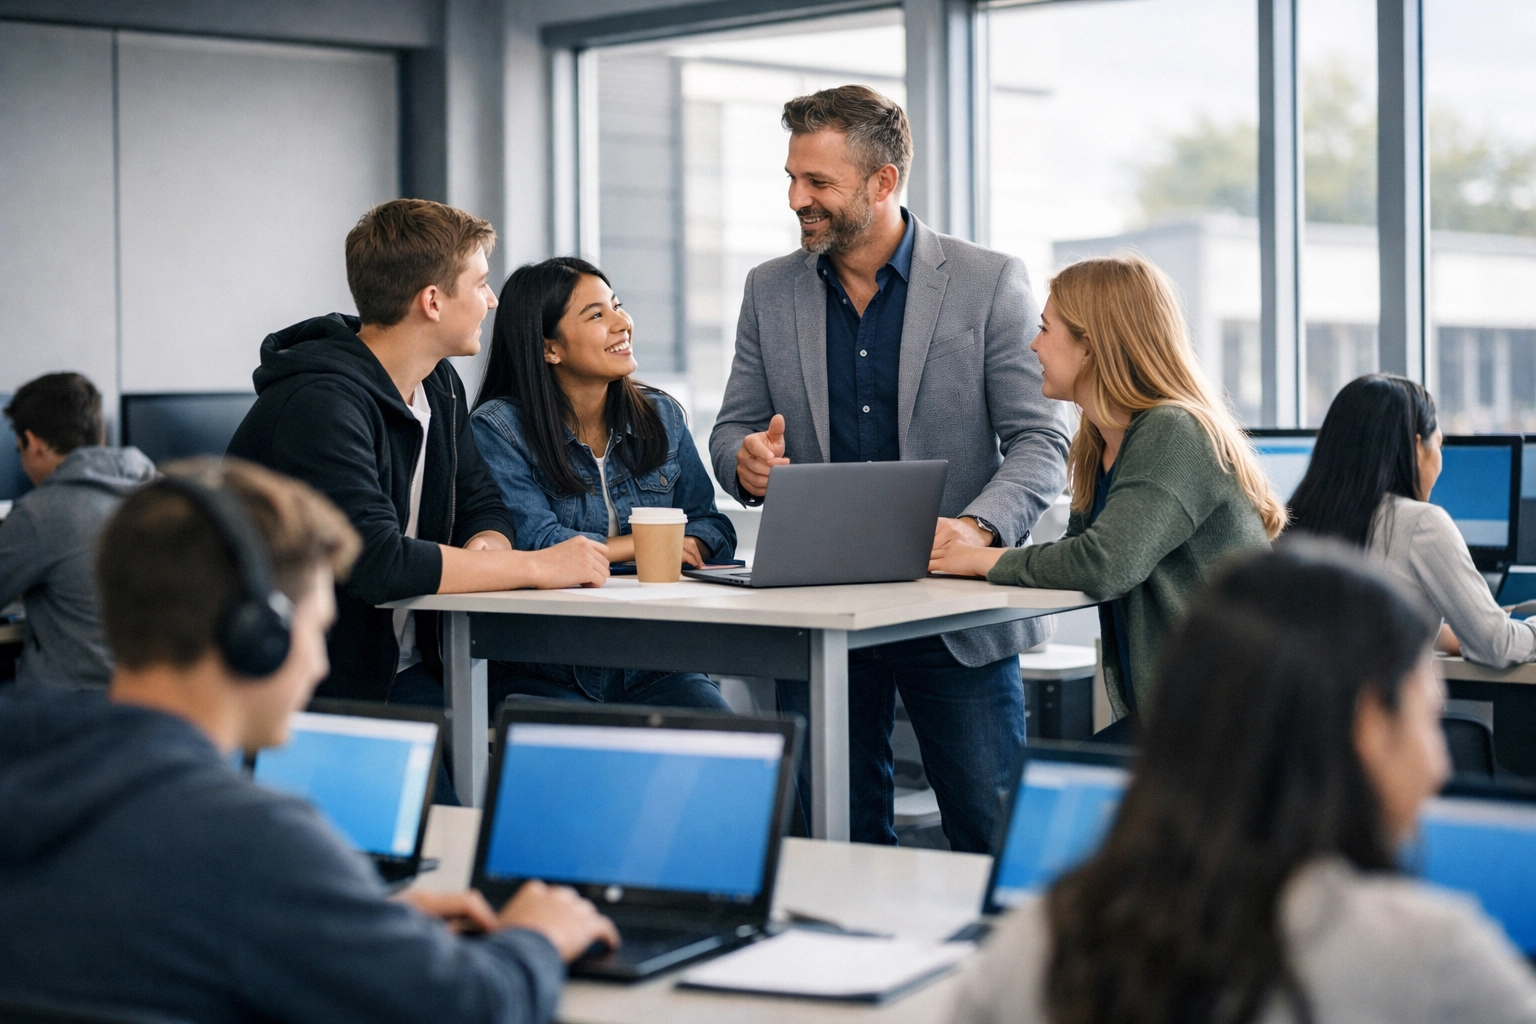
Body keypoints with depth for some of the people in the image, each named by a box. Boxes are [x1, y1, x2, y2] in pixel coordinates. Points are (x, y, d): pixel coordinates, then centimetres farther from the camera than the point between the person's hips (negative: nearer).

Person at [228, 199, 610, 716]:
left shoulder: (440, 384, 10)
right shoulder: (320, 403, -20)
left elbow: (482, 506, 15)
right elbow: (373, 560, -29)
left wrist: (486, 546, -11)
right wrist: (536, 566, -22)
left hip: (411, 674, 8)